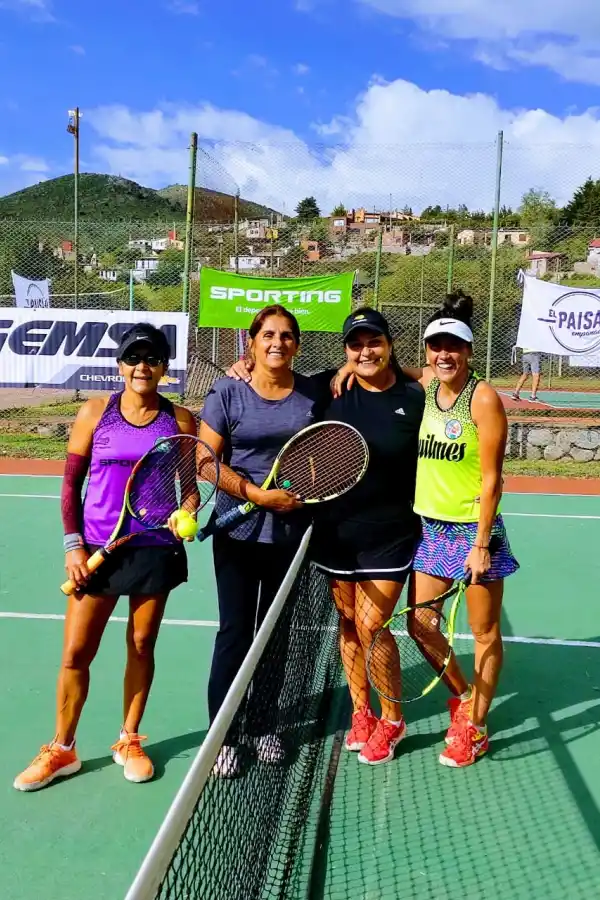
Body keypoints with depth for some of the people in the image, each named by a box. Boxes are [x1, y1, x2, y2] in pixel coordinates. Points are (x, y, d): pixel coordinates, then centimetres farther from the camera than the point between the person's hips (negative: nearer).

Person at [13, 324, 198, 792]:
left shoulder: (180, 420, -1)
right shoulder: (95, 412, -2)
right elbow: (71, 484, 2)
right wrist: (73, 545, -6)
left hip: (156, 549, 1)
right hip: (97, 547, 0)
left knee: (142, 646, 11)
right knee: (76, 652, 3)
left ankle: (129, 741, 30)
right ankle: (61, 750, 22)